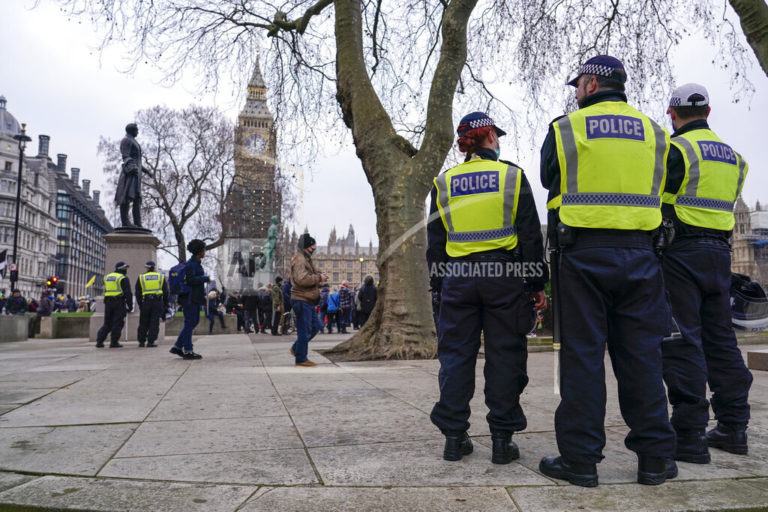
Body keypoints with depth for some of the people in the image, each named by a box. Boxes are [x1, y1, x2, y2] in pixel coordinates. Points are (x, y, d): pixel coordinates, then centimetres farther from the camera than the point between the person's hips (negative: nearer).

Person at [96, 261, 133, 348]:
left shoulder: (107, 277, 16)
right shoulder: (123, 278, -6)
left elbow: (106, 291, 18)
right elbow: (128, 293, -10)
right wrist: (130, 306, -5)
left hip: (108, 302, 6)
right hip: (119, 302, -6)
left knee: (107, 323, 12)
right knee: (118, 323, -1)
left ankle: (99, 341, 6)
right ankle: (114, 342, -3)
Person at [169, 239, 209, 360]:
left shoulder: (195, 263, 16)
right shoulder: (192, 264, -14)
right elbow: (191, 279, -24)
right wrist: (206, 278, -16)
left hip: (194, 297, 10)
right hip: (190, 297, -10)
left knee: (194, 321, 13)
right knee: (190, 323, -4)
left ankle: (177, 347, 16)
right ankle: (187, 351, 2)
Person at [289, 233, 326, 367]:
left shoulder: (306, 259, 18)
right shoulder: (299, 260, -16)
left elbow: (312, 274, 30)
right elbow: (302, 279, -29)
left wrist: (319, 277, 7)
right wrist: (318, 278, -19)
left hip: (308, 301, 10)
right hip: (302, 300, -10)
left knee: (316, 326, 16)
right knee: (304, 330, -3)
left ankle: (296, 349, 24)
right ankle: (301, 359, 7)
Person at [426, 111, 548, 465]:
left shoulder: (443, 183, 7)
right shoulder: (512, 175, 1)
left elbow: (435, 241, 9)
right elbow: (530, 235, 0)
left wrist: (439, 283, 15)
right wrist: (537, 284, 4)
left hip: (458, 277, 2)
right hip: (504, 274, -2)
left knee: (456, 355, 7)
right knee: (504, 356, 5)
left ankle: (454, 437, 12)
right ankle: (502, 440, 9)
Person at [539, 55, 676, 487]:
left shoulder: (565, 128, 2)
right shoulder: (653, 131, 11)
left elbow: (550, 181, 13)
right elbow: (658, 194, 16)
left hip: (583, 254, -3)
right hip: (639, 254, 3)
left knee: (583, 353, 1)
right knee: (642, 354, 8)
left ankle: (580, 458, 5)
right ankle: (655, 457, 14)